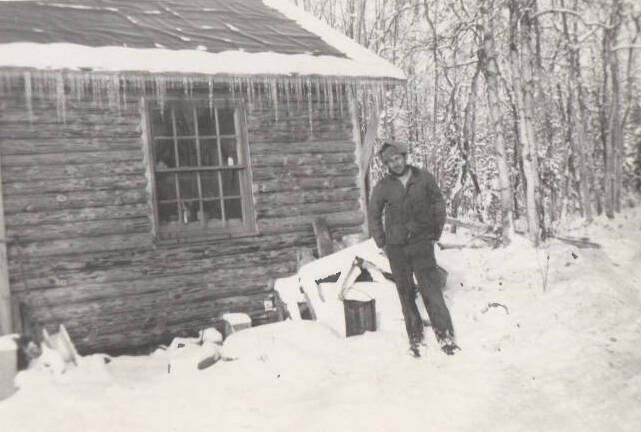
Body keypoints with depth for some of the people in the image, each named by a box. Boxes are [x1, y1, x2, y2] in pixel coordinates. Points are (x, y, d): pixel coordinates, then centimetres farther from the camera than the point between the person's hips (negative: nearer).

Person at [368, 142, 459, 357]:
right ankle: (415, 339, 17)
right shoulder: (383, 186, 1)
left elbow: (438, 204, 9)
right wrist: (382, 243, 6)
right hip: (396, 247, 1)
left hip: (422, 243, -1)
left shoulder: (424, 178, 0)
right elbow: (373, 216, 11)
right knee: (406, 294, 7)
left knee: (431, 289, -7)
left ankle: (445, 334, 2)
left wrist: (436, 233, 4)